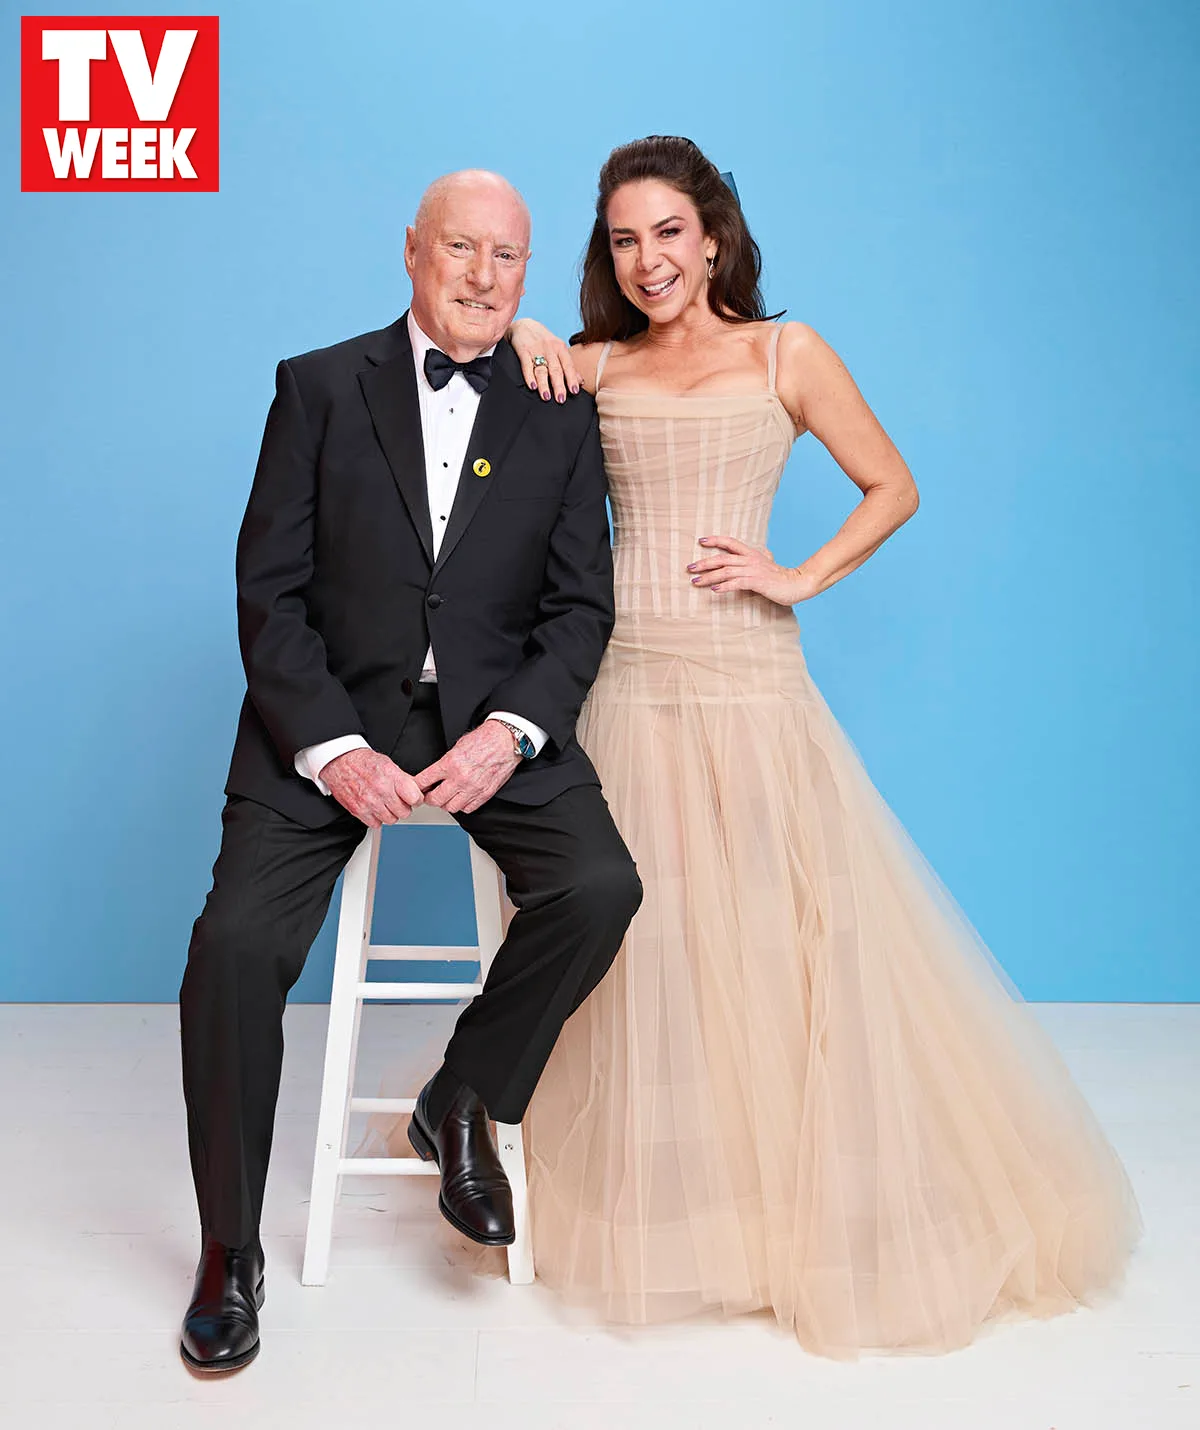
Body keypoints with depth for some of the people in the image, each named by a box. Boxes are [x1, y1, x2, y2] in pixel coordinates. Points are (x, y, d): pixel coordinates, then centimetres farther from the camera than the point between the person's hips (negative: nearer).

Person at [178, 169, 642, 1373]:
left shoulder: (562, 417, 8)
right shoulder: (320, 387, 5)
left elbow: (579, 606, 4)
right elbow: (270, 590, -1)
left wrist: (509, 730, -13)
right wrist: (333, 748, -14)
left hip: (494, 714, 1)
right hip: (330, 714, -1)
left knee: (599, 886, -23)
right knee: (237, 940, -18)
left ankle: (465, 1103, 6)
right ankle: (229, 1249, 5)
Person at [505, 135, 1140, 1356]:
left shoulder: (784, 356, 7)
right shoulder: (590, 368, 10)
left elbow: (893, 488, 9)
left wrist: (801, 577, -4)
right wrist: (518, 334, -3)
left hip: (749, 678, -1)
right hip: (627, 681, 2)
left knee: (782, 933, 1)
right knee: (640, 941, 5)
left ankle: (821, 1203, 23)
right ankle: (656, 1200, 26)